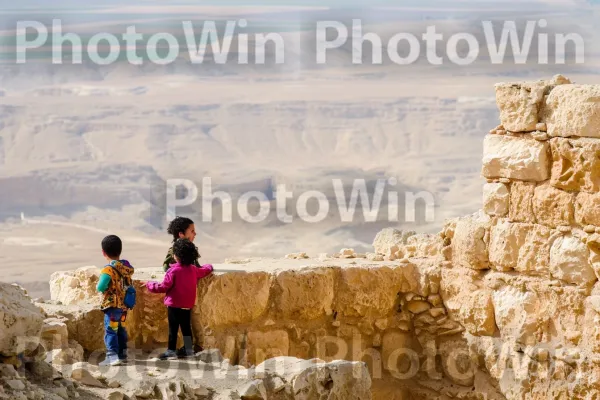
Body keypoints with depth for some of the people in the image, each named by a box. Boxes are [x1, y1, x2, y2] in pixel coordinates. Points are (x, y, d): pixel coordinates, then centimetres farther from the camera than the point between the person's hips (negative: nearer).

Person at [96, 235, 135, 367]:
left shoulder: (108, 270, -18)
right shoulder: (126, 267, 4)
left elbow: (101, 287, -23)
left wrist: (98, 286, -2)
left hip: (112, 306, -8)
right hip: (124, 305, 8)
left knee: (110, 331, -4)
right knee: (121, 330, 18)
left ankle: (112, 356, -8)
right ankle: (122, 354, 25)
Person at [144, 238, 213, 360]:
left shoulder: (173, 271, -17)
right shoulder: (193, 269, 3)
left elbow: (164, 287, -17)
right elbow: (206, 270, 22)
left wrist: (149, 285, -3)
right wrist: (208, 267, 46)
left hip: (174, 305, -6)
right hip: (188, 305, 6)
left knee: (173, 328, -1)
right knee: (186, 327, 15)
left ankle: (171, 351, 0)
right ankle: (188, 349, 21)